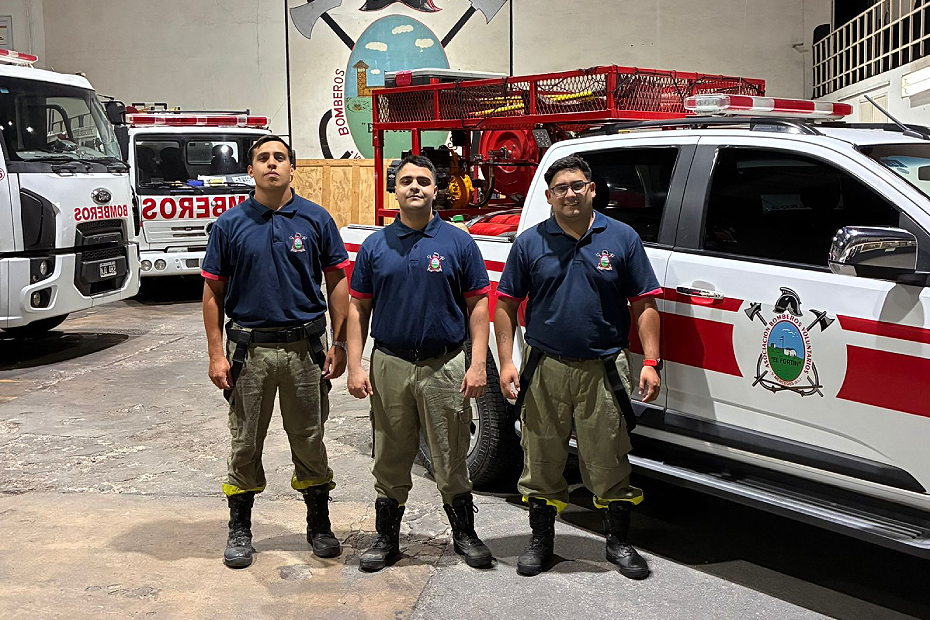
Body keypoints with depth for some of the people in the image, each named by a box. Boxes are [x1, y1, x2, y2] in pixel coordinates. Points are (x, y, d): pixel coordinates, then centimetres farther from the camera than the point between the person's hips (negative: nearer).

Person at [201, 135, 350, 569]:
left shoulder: (316, 220, 1)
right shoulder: (229, 225, 1)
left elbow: (337, 284, 4)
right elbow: (213, 293, 2)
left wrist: (339, 345, -2)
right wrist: (216, 355, -4)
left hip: (305, 348, 0)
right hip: (249, 349, 0)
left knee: (309, 440, 10)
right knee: (245, 443, 8)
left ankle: (319, 524, 24)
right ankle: (240, 529, 22)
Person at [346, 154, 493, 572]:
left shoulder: (459, 243, 1)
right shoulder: (375, 246, 6)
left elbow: (478, 305, 1)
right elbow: (358, 308, 7)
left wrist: (478, 365, -7)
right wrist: (355, 366, -1)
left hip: (445, 366, -1)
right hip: (390, 365, 2)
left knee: (450, 458, 7)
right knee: (390, 459, 11)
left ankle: (464, 534, 23)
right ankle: (386, 538, 24)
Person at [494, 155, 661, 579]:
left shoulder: (622, 238, 3)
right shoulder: (530, 243, 3)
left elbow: (645, 304, 3)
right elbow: (506, 305, 6)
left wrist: (651, 362, -5)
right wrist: (506, 362, -2)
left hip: (603, 370, -1)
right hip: (545, 370, 1)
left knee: (609, 462, 6)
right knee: (542, 460, 11)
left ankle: (619, 542, 23)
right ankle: (540, 541, 27)